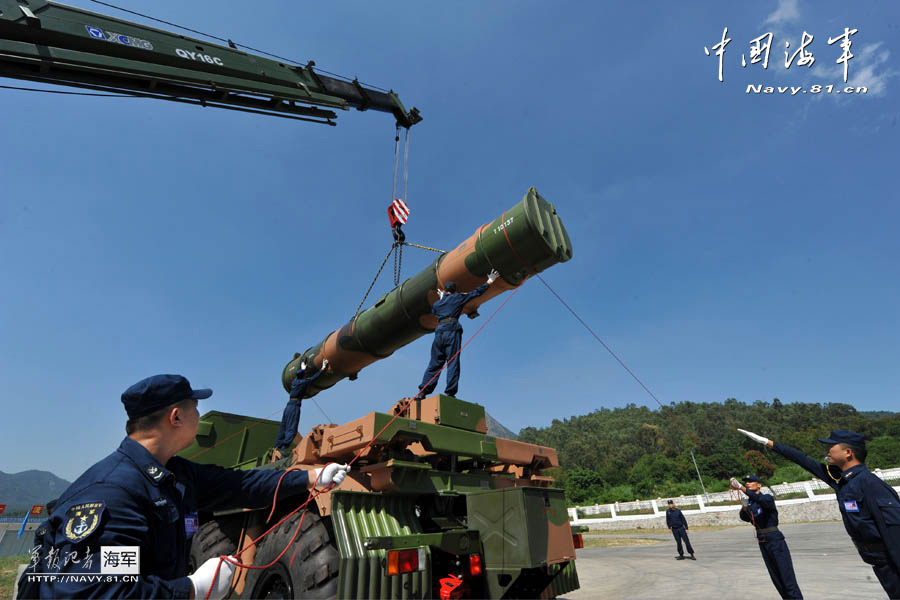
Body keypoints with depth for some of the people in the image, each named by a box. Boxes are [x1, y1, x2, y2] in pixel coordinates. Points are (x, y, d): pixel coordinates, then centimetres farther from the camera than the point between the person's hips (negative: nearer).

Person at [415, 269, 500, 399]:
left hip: (439, 331, 4)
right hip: (452, 331, -4)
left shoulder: (436, 304, 20)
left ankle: (422, 392, 4)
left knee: (435, 363, 7)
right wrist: (490, 281, 23)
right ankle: (450, 393, -9)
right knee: (452, 362, -4)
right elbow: (476, 292, 13)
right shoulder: (458, 298, 12)